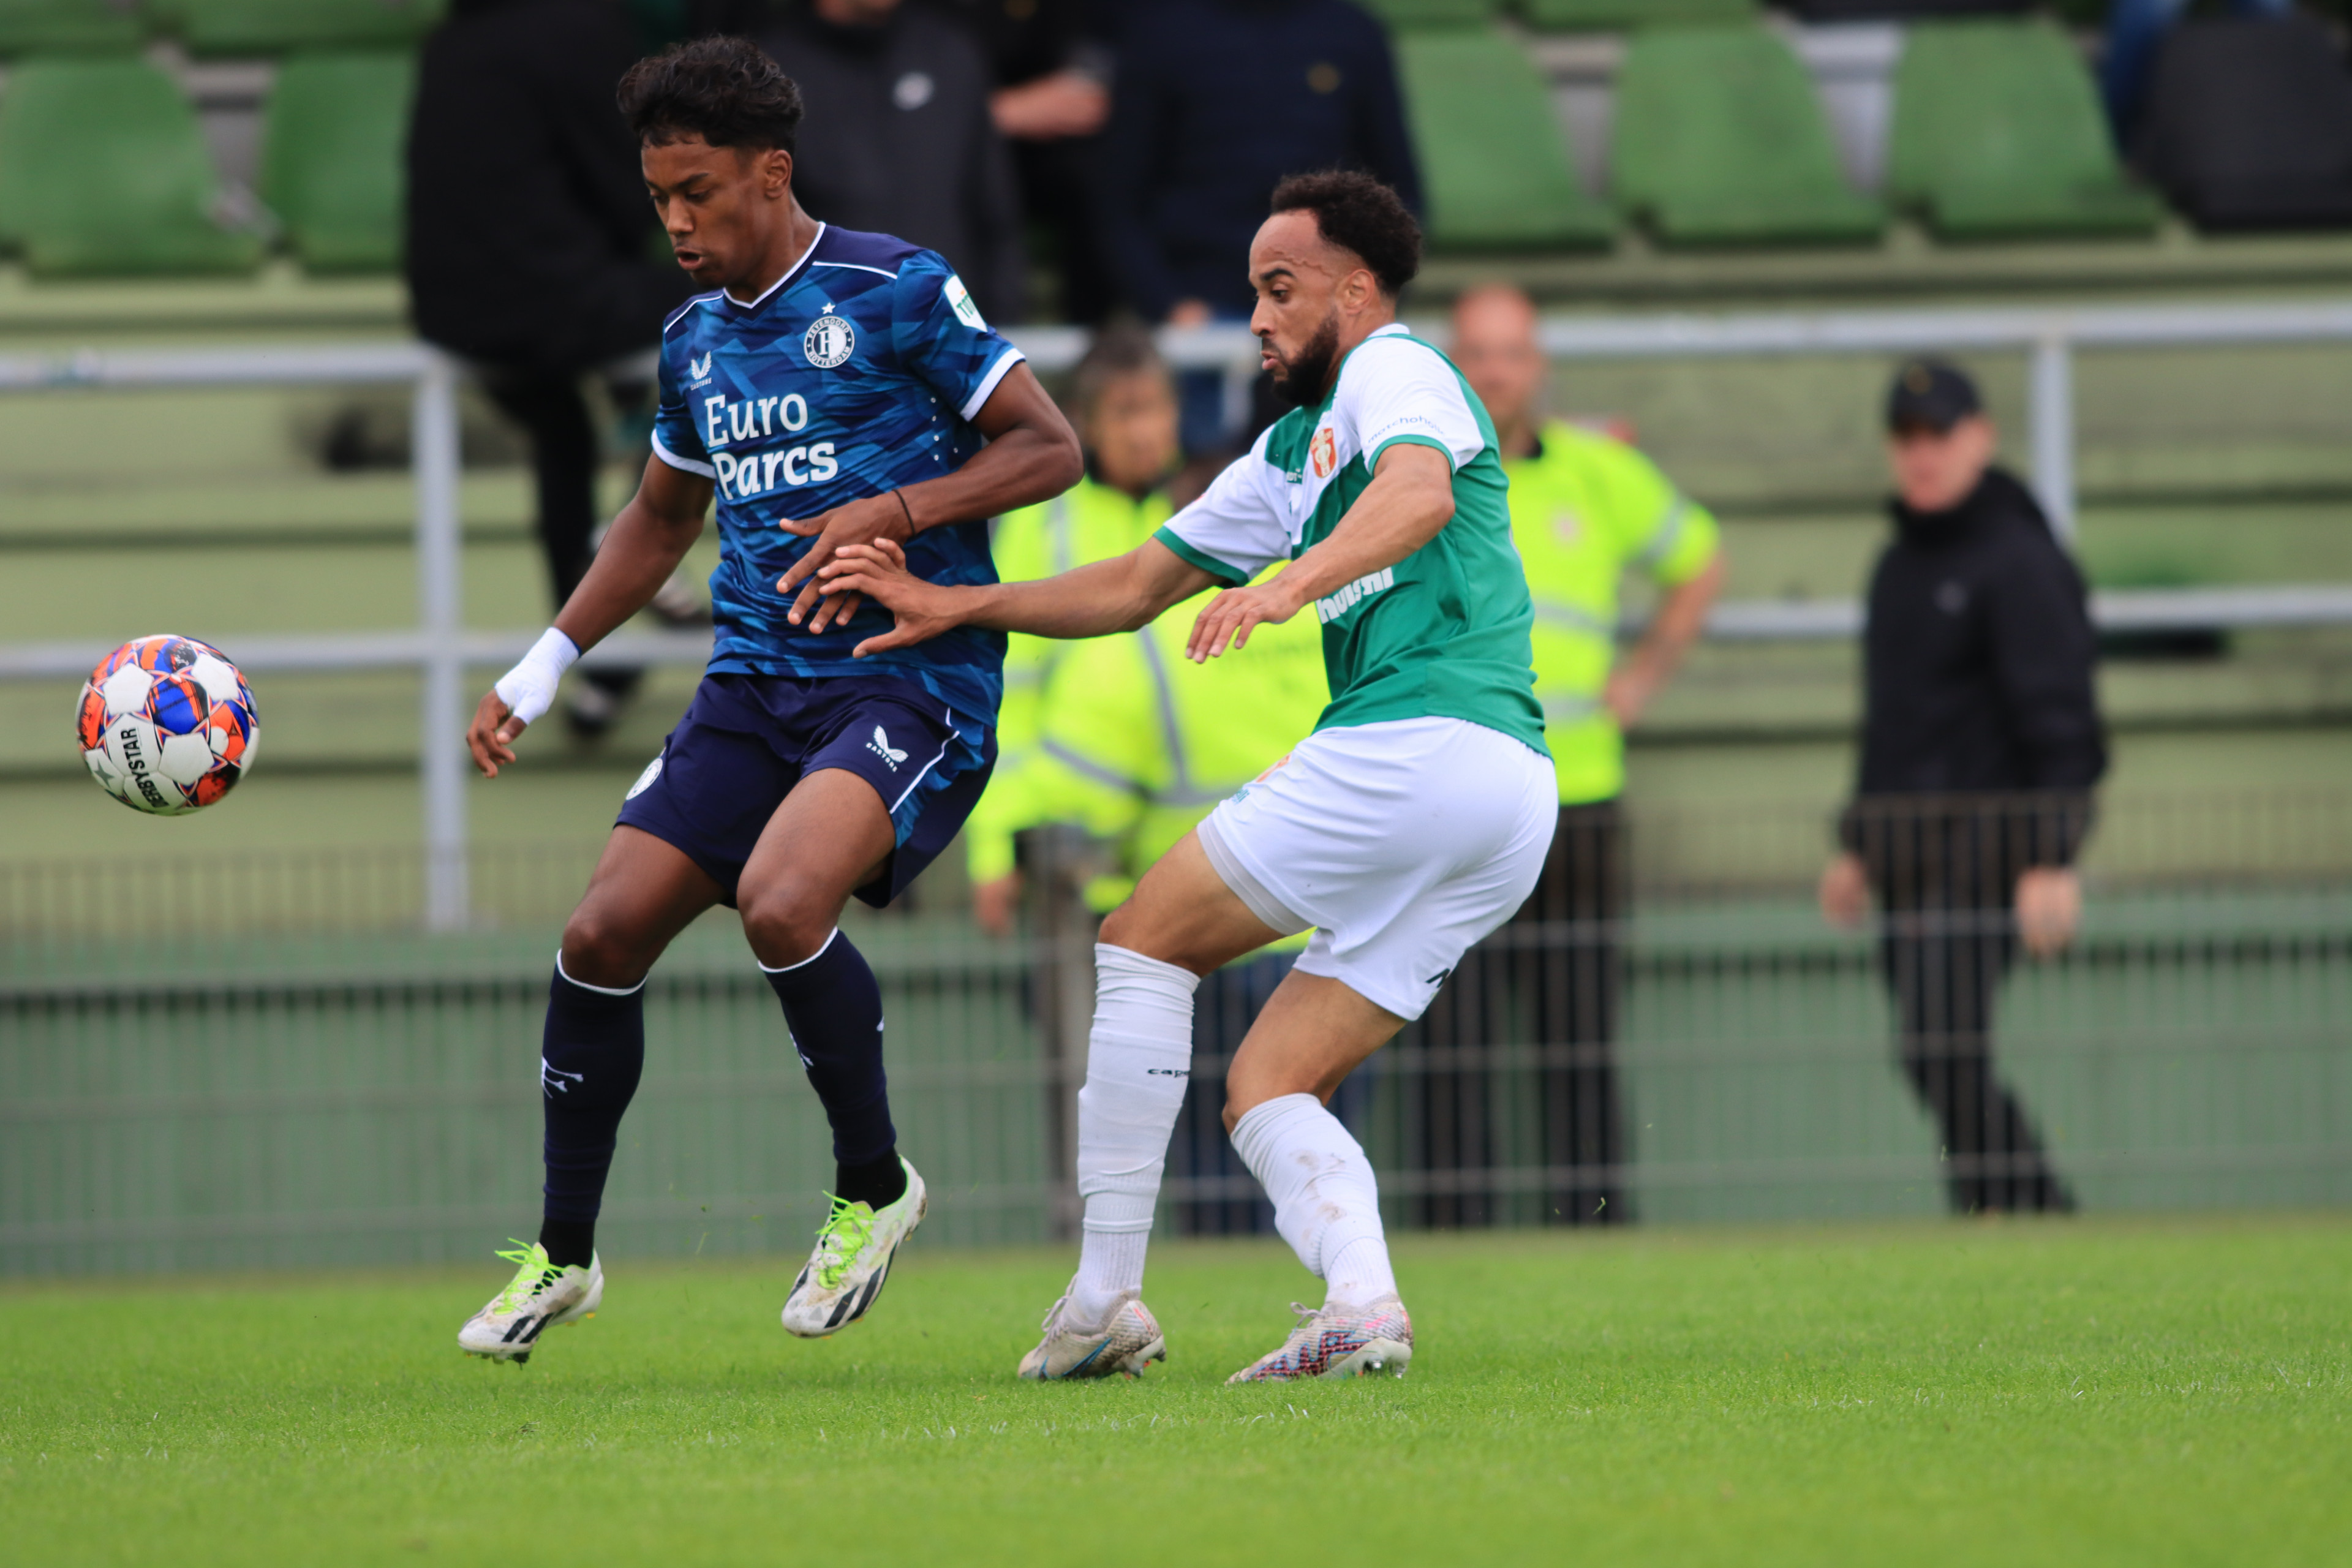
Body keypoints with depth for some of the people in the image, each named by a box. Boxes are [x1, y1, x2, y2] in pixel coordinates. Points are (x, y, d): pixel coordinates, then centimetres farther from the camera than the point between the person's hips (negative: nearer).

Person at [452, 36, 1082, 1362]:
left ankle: (875, 1188, -7)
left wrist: (890, 514, -18)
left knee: (781, 902, -30)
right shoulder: (695, 337, 15)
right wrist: (541, 674, 25)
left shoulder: (896, 292, -6)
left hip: (913, 681, -7)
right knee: (602, 935, -5)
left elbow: (1050, 448, -5)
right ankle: (564, 1257, 12)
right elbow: (662, 519, 30)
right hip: (758, 684, 7)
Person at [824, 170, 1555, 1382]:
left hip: (1415, 746, -9)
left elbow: (1421, 494, -22)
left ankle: (1106, 1300, -2)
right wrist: (955, 605, 29)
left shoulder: (1395, 369, 2)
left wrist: (1293, 584, -37)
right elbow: (1136, 586, 34)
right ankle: (1363, 1304, -20)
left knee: (1142, 943, 1)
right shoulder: (1293, 452, 30)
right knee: (1265, 1088, 5)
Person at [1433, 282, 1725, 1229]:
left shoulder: (1600, 474, 8)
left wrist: (1642, 677, 15)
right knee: (1450, 1042, -4)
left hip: (1574, 790, 2)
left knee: (1580, 1037, 1)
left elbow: (1698, 565, 25)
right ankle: (1457, 1240, -1)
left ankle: (1592, 1219, 6)